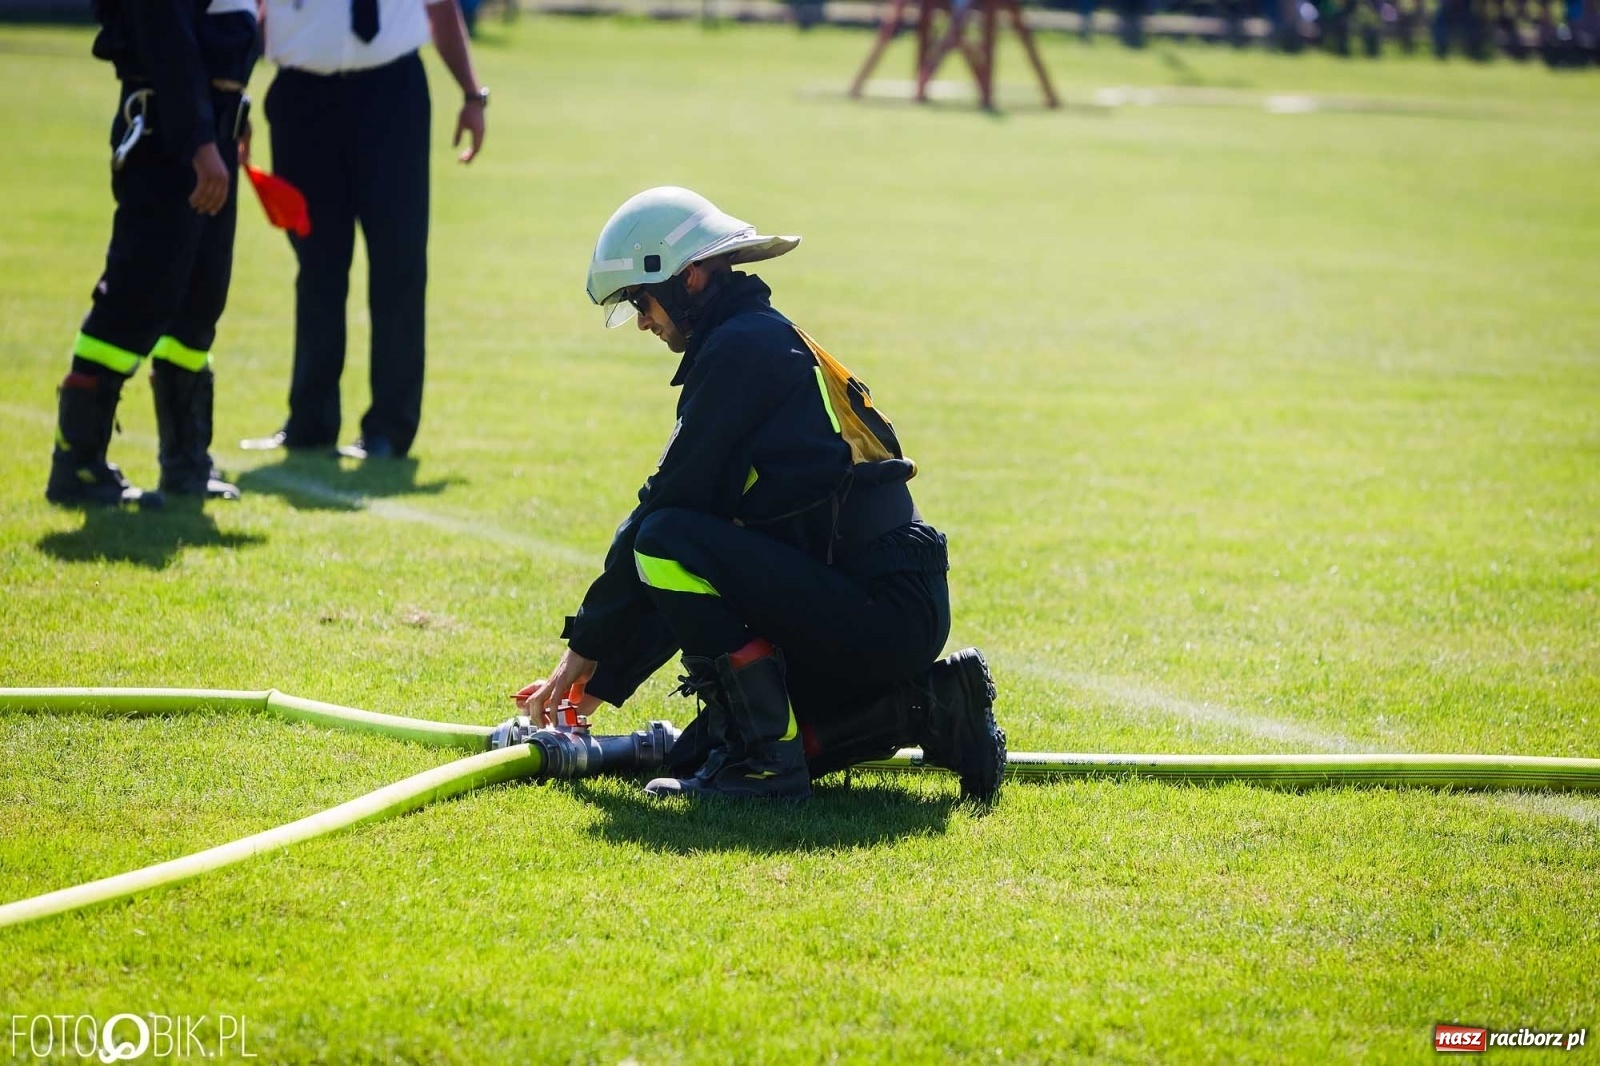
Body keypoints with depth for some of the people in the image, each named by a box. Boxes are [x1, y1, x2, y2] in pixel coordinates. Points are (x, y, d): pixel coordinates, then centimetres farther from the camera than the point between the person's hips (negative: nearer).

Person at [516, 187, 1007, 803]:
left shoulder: (742, 347, -9)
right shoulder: (774, 341, 22)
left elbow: (672, 501, -9)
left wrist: (587, 644, 1)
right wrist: (602, 680, 22)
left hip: (880, 608, -10)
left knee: (667, 540, -17)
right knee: (700, 755, 13)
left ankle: (765, 758, -15)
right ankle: (926, 706, 10)